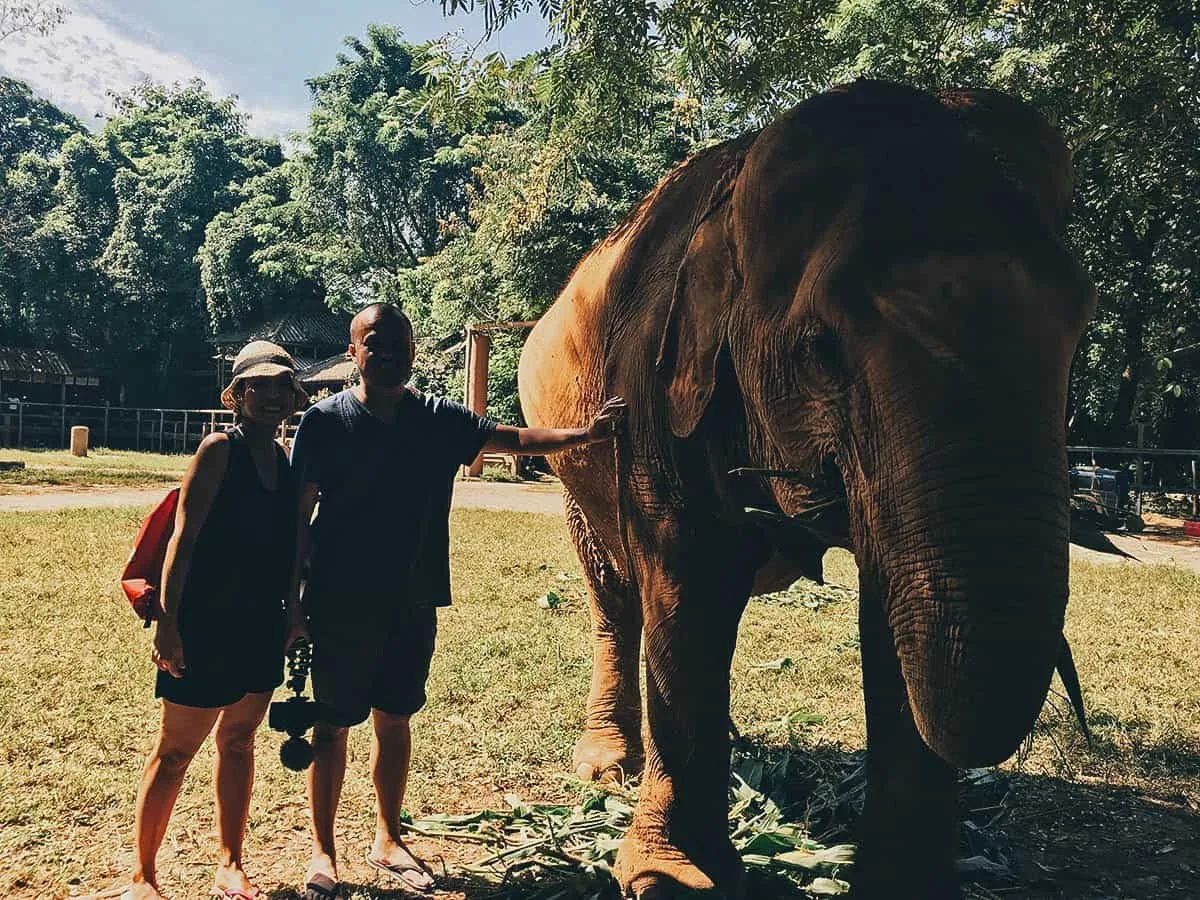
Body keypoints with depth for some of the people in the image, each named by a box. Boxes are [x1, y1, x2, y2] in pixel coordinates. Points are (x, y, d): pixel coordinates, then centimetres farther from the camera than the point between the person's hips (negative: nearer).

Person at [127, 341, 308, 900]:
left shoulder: (288, 461, 7)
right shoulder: (219, 450, -11)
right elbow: (182, 542, -13)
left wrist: (293, 618, 13)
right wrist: (168, 624, -17)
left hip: (262, 628, 6)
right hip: (205, 626, -6)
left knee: (238, 741, 15)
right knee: (175, 749, 3)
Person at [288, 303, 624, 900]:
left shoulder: (441, 420, 4)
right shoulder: (325, 421, -6)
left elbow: (514, 438, 6)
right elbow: (299, 517, -5)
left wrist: (587, 433, -4)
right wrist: (293, 599, -8)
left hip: (413, 604, 4)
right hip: (342, 605, -3)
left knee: (395, 720, 15)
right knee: (332, 724, 7)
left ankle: (387, 842, 31)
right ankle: (322, 851, 23)